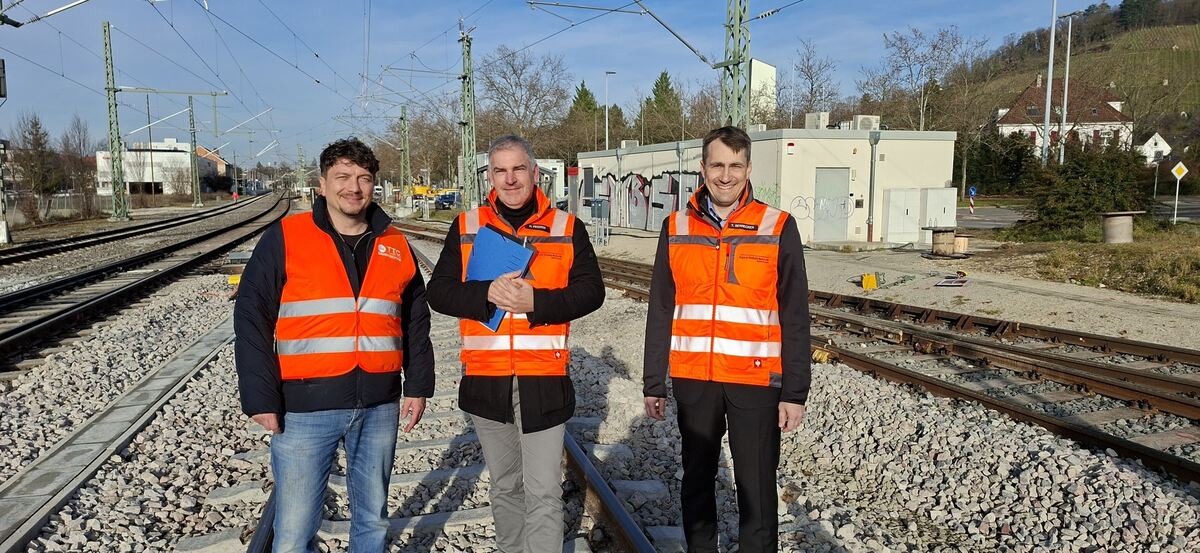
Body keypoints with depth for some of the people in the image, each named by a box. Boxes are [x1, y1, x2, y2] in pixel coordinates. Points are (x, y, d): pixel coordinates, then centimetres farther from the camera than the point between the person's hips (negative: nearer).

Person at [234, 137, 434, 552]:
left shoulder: (396, 247, 8)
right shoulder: (285, 238, -4)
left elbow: (416, 321, 14)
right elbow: (252, 319, -5)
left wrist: (418, 386, 8)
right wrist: (261, 399, -9)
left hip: (380, 408, 3)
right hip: (304, 409, -3)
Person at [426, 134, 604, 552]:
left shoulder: (567, 227, 2)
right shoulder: (466, 227, 6)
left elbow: (591, 290, -3)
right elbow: (439, 292, 1)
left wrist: (536, 301, -18)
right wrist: (487, 294, -17)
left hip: (544, 380, -2)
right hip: (486, 379, 2)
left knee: (544, 493, 0)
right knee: (504, 486, 18)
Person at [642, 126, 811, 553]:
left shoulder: (778, 228, -4)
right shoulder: (676, 227, 3)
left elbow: (795, 319, -3)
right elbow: (660, 312, 6)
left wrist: (794, 392, -6)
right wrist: (653, 383, 5)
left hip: (756, 381, -2)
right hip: (692, 379, 3)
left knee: (757, 490, 5)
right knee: (696, 483, 15)